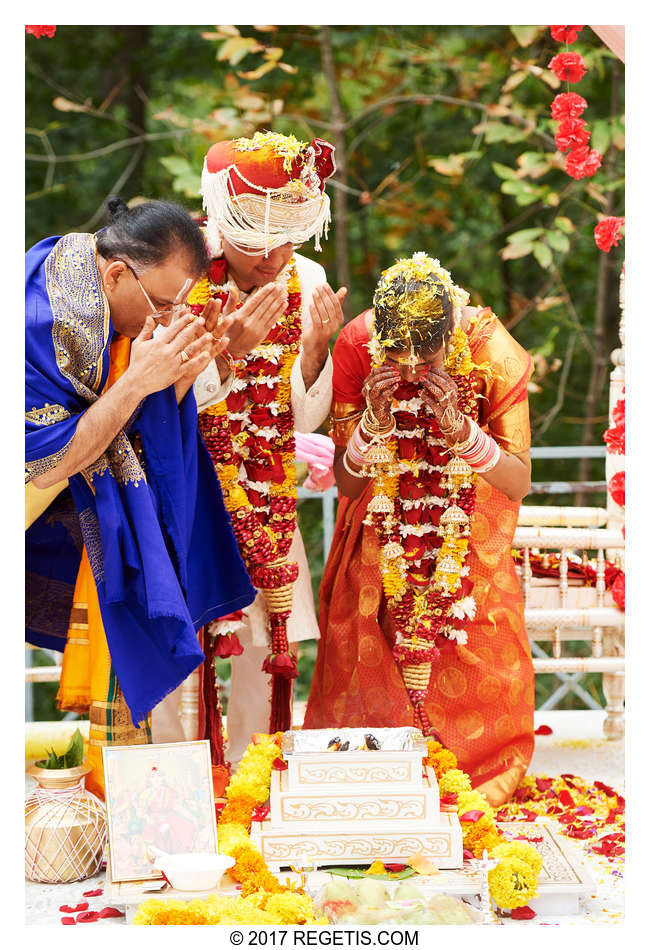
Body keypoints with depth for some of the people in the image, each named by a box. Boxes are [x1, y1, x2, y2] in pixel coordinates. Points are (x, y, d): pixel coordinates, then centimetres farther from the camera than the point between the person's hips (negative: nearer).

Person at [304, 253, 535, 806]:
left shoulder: (494, 350, -27)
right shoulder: (356, 345, -24)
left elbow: (520, 481, -21)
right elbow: (346, 485, -16)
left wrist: (461, 429, -37)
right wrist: (372, 424, -35)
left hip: (469, 520, -1)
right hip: (382, 518, 1)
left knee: (474, 658, -6)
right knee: (367, 653, -3)